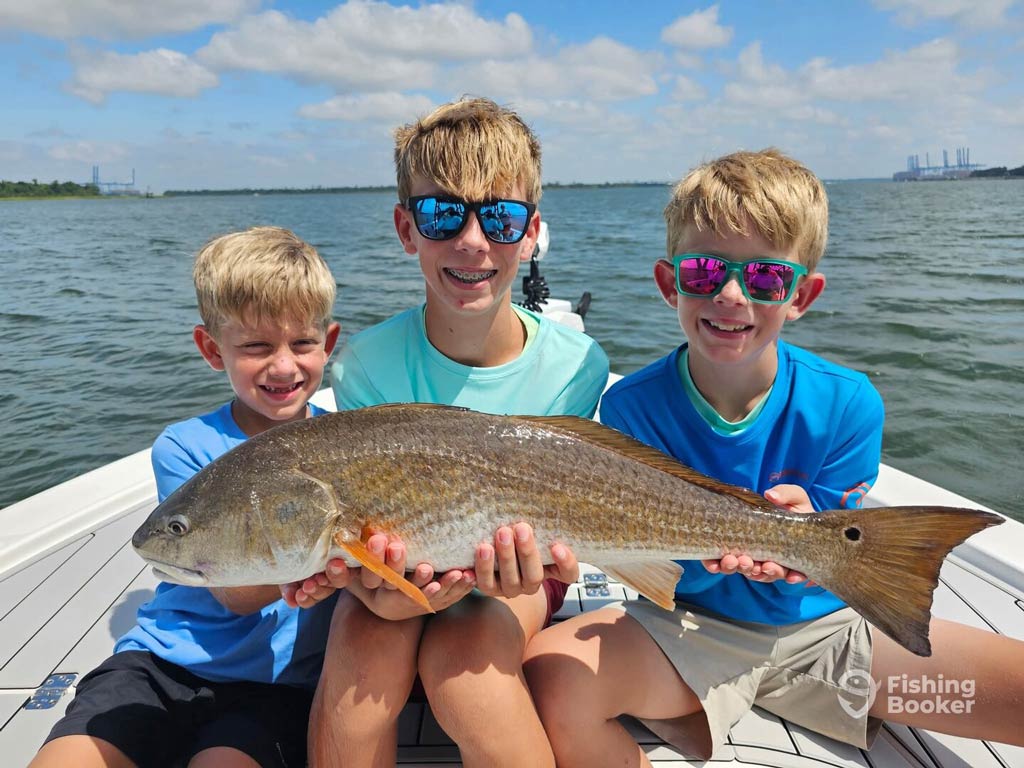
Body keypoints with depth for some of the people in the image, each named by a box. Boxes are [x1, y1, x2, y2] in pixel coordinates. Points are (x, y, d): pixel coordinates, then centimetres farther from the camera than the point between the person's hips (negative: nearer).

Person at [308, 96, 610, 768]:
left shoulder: (575, 366, -17)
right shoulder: (366, 366, -17)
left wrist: (539, 562, -36)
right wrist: (378, 586, -37)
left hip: (508, 578, 0)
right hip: (401, 574, 1)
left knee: (461, 655, -29)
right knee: (367, 640, -29)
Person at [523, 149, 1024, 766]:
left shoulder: (848, 404, -14)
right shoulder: (632, 407, -17)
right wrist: (713, 552, -36)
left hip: (821, 625, 2)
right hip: (690, 627, -1)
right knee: (551, 677, -31)